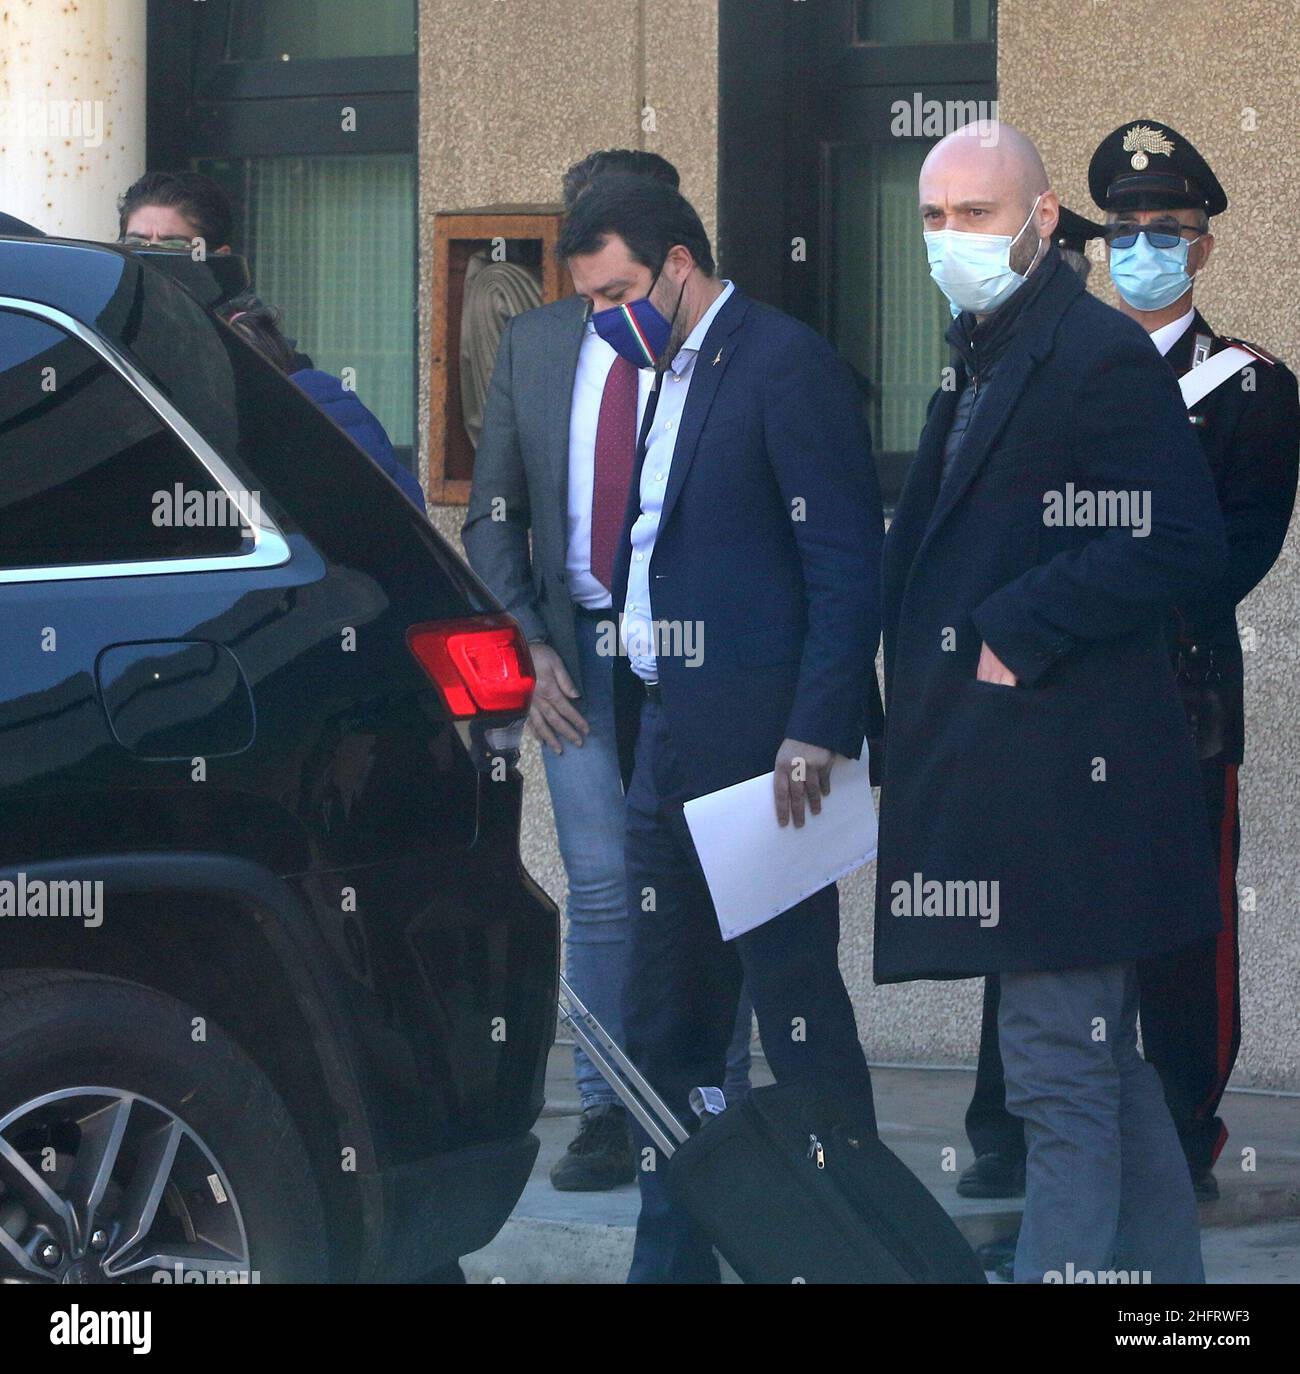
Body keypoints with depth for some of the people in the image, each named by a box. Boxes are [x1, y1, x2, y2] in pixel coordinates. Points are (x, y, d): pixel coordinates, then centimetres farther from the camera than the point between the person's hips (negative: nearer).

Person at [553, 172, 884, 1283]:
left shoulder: (786, 365, -9)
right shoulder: (663, 372, 17)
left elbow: (848, 560, -14)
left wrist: (818, 730, -19)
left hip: (759, 738, -9)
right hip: (668, 735, 9)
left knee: (796, 1007, -5)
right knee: (663, 1025, 11)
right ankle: (673, 1256, 17)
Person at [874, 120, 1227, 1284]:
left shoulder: (1100, 353, -11)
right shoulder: (980, 359, 18)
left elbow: (1182, 543, -19)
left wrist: (1015, 633, -17)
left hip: (1059, 770, -10)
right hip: (993, 771, 10)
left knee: (1060, 1072, -9)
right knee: (1106, 1066, 15)